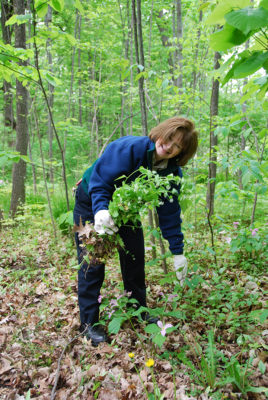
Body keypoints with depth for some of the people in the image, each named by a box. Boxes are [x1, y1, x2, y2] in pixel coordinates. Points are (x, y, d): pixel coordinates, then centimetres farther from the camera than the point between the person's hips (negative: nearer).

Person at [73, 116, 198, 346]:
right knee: (92, 263, -5)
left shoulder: (172, 172, -14)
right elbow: (99, 181, -32)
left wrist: (178, 252, -11)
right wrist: (101, 210, -50)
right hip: (93, 204, -5)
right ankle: (89, 323, 8)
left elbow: (169, 212, -9)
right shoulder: (129, 148, -32)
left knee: (135, 259, 8)